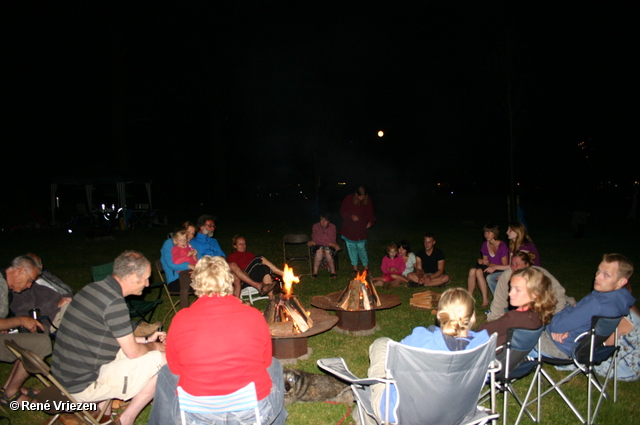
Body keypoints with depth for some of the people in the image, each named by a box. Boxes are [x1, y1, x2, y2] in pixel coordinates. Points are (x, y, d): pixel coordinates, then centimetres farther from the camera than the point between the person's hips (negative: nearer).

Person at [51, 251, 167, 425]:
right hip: (82, 387, -9)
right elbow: (133, 352, -14)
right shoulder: (114, 303, -23)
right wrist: (153, 346, 6)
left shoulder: (95, 287, 5)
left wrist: (146, 340, 16)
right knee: (162, 360, -9)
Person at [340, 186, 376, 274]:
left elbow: (370, 212, 10)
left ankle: (366, 267, 16)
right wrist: (351, 216, -19)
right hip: (349, 229, 0)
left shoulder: (368, 200, -2)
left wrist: (370, 221, -8)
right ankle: (355, 267, 21)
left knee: (361, 248, -1)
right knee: (352, 248, 8)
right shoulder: (349, 199, -9)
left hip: (361, 230, 0)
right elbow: (342, 211, -3)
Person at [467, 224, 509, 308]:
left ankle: (485, 300, -22)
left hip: (501, 270, -6)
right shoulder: (485, 245, 4)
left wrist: (489, 264, -25)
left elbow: (505, 266, -13)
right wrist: (482, 262, -12)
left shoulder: (502, 246, -15)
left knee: (479, 272, -31)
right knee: (472, 270, -24)